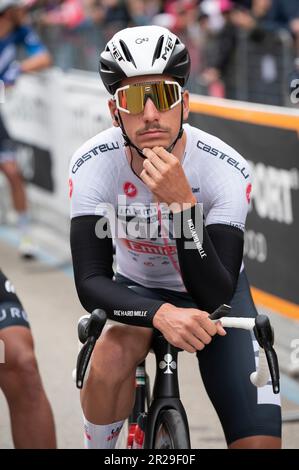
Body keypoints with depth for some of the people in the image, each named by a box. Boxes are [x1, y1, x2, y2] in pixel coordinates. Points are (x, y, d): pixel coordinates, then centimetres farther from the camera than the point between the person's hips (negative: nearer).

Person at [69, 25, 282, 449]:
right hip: (138, 291, 0)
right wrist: (161, 314, -49)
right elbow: (90, 282, -29)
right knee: (108, 363, -34)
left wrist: (181, 203, -48)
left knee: (260, 441, -16)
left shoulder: (225, 170, -29)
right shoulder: (94, 165, -26)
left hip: (217, 293, 0)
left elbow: (215, 297, -34)